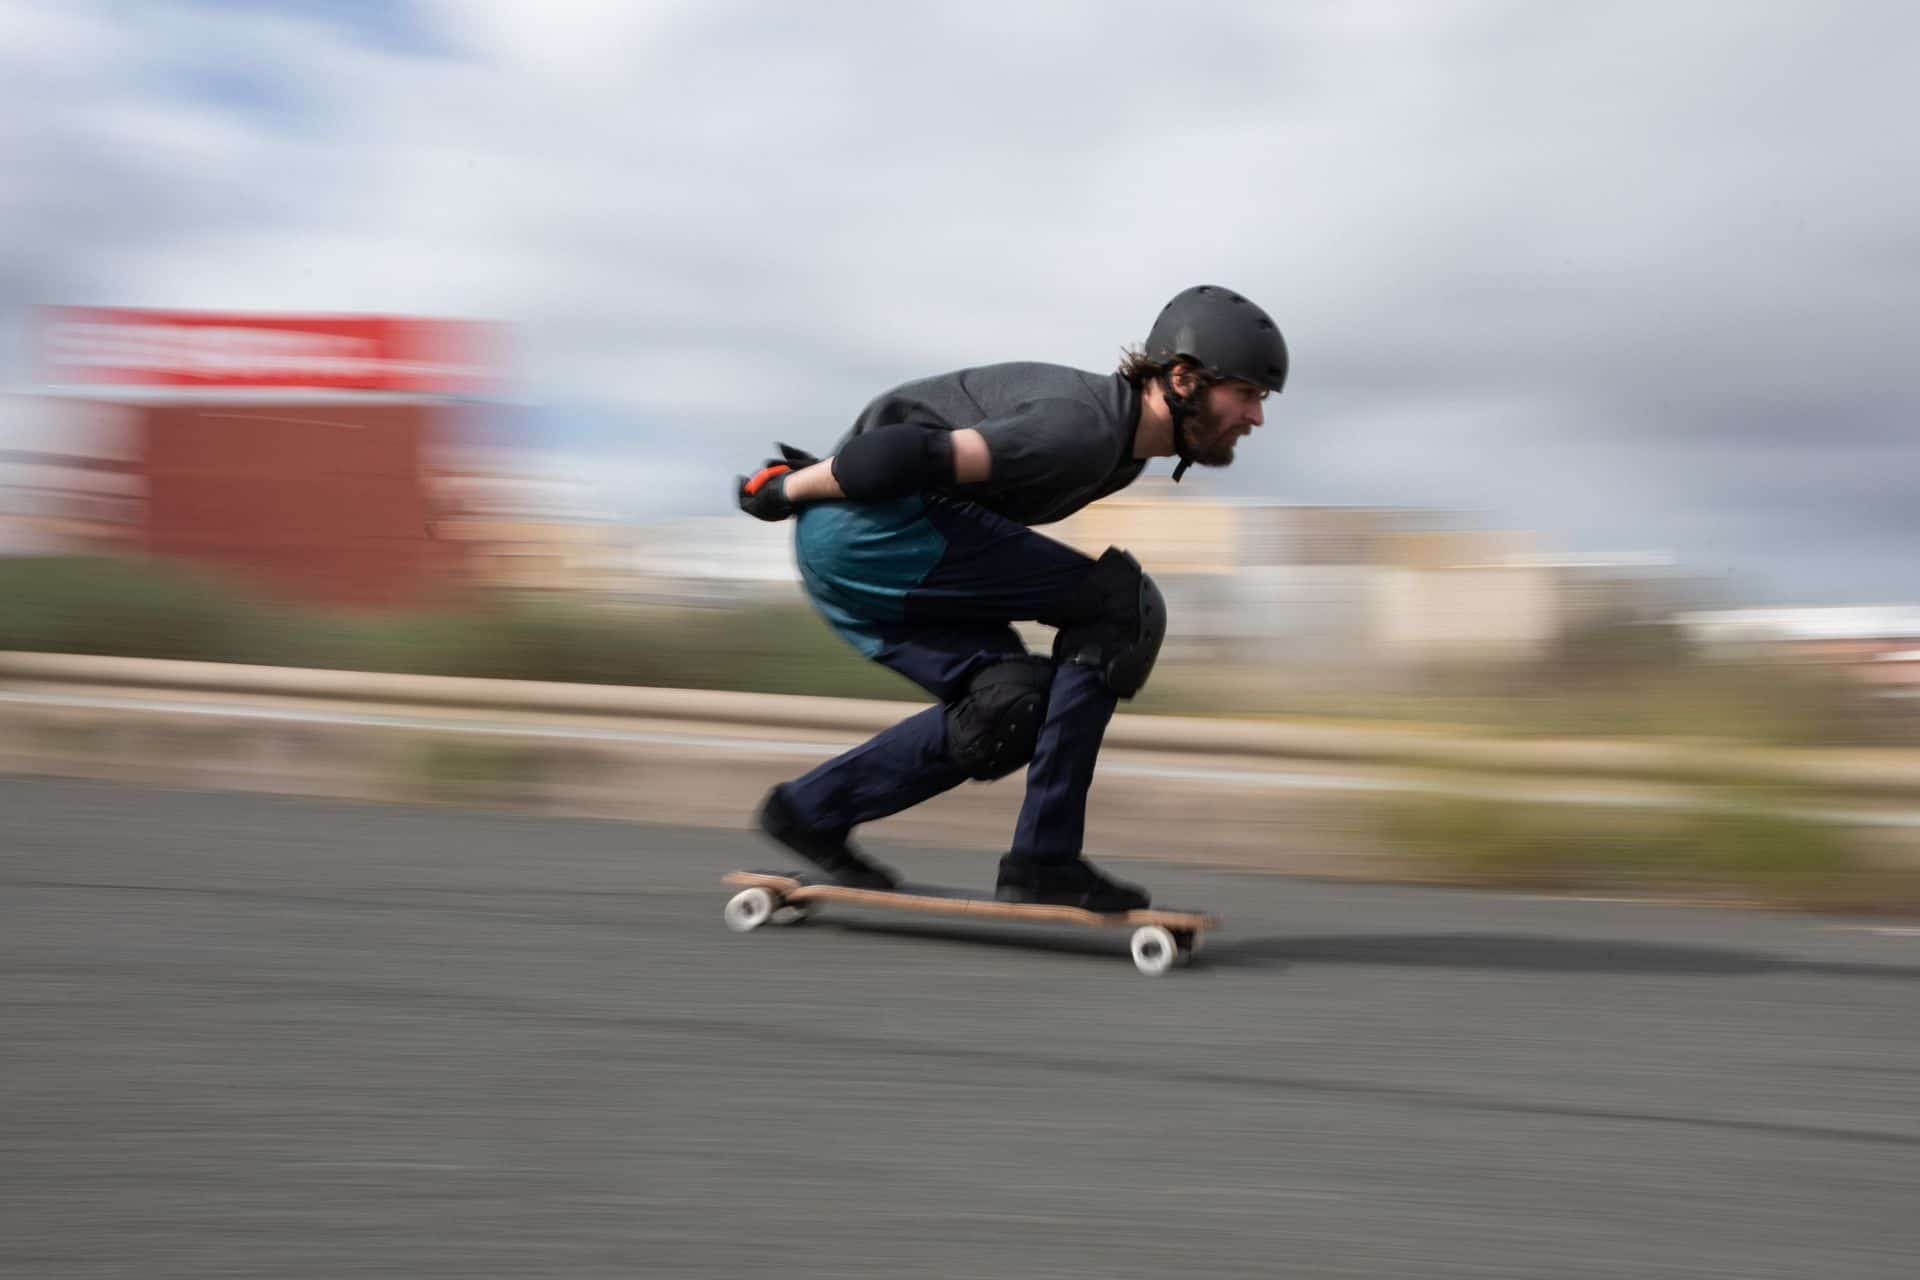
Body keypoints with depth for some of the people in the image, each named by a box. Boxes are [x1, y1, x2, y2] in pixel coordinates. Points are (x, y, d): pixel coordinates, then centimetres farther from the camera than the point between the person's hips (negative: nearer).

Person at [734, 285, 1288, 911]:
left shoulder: (1123, 442, 14)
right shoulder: (1084, 432, -19)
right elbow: (904, 454, -24)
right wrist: (786, 490, -10)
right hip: (873, 524, -10)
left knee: (1017, 707, 7)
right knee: (1123, 606, -10)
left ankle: (811, 808, 13)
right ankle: (1043, 860, -7)